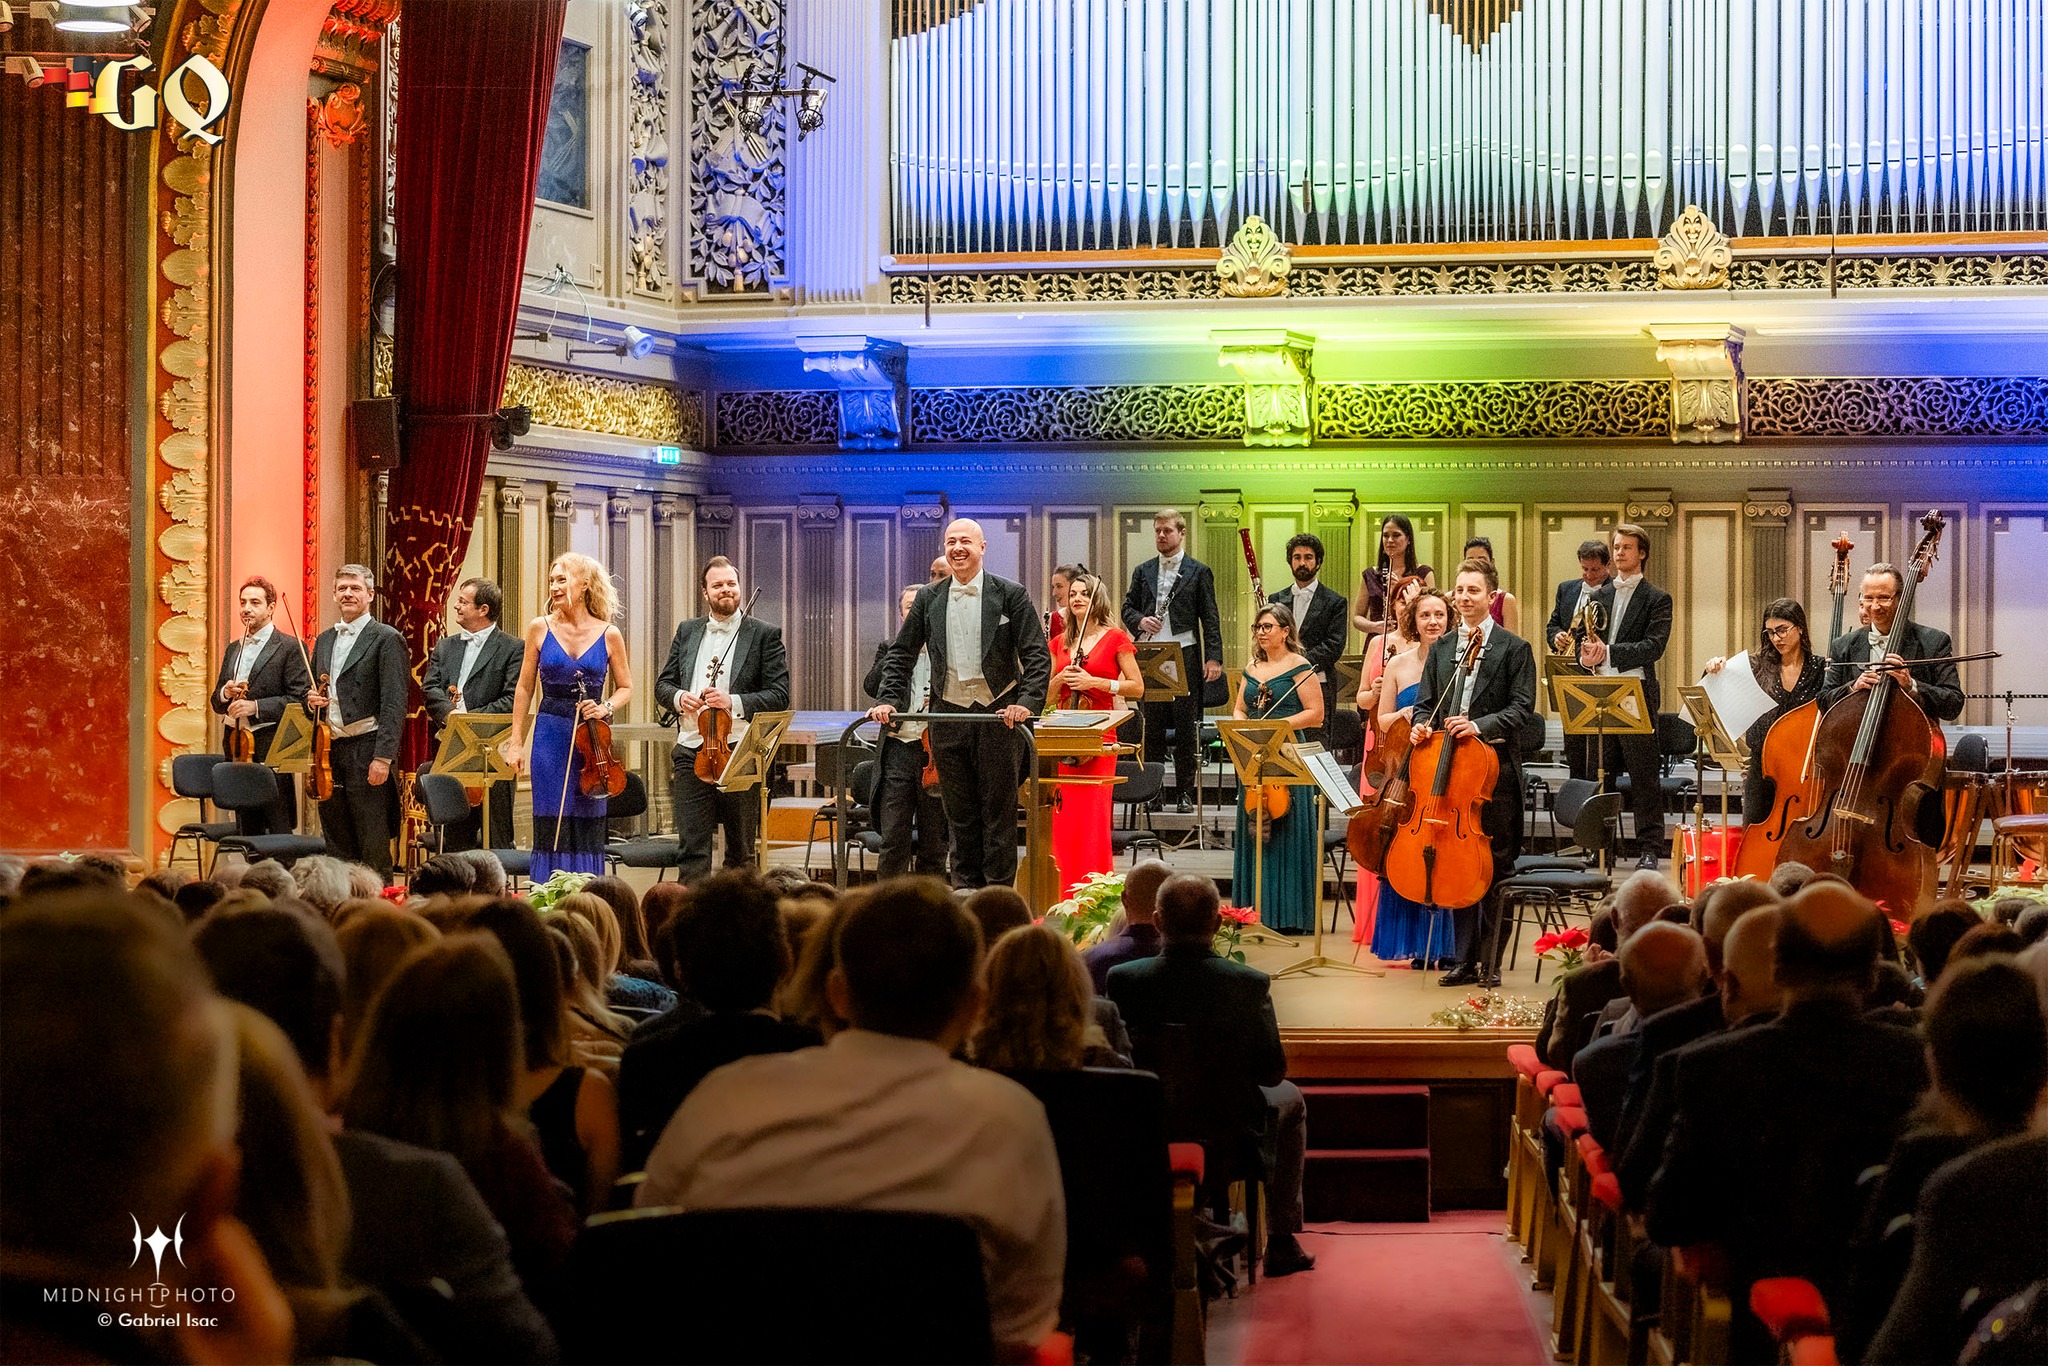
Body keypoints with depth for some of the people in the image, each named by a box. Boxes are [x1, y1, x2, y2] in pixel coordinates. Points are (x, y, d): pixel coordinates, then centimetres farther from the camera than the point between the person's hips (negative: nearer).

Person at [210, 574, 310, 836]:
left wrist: (256, 706, -18)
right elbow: (216, 703, 20)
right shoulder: (233, 650, 19)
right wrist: (226, 694, -3)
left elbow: (300, 700, -11)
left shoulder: (290, 647, -3)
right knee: (246, 829, 8)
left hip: (271, 749, -7)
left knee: (278, 830, -9)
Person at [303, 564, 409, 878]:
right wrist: (312, 702, 2)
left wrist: (383, 757, -19)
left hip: (366, 750, -7)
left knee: (373, 846, -5)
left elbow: (394, 704, -12)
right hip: (330, 749, 7)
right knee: (336, 842, 10)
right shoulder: (325, 641, 17)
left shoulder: (386, 639, -5)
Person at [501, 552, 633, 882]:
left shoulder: (609, 635, 1)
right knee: (551, 827, 0)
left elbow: (625, 688, 10)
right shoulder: (540, 628, 3)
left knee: (589, 827, 2)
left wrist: (606, 707, -11)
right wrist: (516, 741, 3)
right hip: (550, 737, 0)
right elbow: (525, 687, 8)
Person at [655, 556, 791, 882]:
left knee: (740, 850, 7)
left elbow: (779, 696, -4)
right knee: (692, 848, -4)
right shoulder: (687, 631, 14)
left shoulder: (765, 634, 2)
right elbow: (662, 684, 17)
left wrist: (734, 702, -18)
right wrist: (678, 697, -6)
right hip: (691, 751, 2)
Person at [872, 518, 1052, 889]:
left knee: (998, 807, 1)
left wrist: (1027, 702, -18)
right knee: (959, 810, 8)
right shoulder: (929, 599, 8)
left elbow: (1037, 656, -5)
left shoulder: (1010, 595, -2)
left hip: (999, 715, -3)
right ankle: (966, 886, 16)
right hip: (949, 715, 3)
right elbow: (901, 654, 13)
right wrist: (890, 700, 1)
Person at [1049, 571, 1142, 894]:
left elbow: (1137, 687, -3)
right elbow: (1047, 695, 20)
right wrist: (1060, 679, -1)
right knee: (1064, 819, 1)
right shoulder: (1060, 643, 15)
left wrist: (1094, 682, -12)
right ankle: (1068, 895, 7)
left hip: (1098, 736, -4)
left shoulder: (1115, 638, 1)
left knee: (1093, 818, -8)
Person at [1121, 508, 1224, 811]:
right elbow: (1128, 607, 17)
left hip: (1185, 657, -3)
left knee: (1186, 727, 0)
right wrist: (1140, 621, -7)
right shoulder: (1143, 572, 14)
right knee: (1152, 726, 6)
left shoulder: (1199, 572, 4)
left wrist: (1214, 657, -9)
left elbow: (1210, 618, 0)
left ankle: (1185, 792, 6)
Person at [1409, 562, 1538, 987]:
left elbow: (1522, 707, -7)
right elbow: (1425, 701, 16)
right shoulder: (1440, 649, 15)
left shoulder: (1514, 648, 0)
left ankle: (1490, 962, 5)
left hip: (1495, 768, -4)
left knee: (1495, 869, -1)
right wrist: (1421, 725, -6)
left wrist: (1480, 725, -21)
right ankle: (1466, 959, 14)